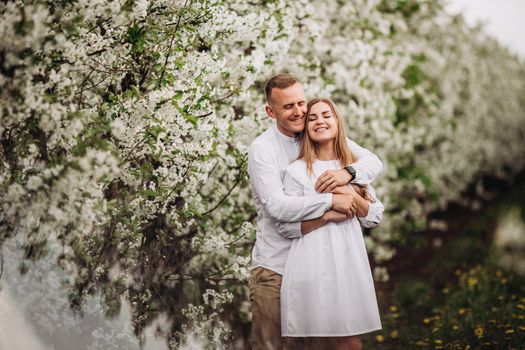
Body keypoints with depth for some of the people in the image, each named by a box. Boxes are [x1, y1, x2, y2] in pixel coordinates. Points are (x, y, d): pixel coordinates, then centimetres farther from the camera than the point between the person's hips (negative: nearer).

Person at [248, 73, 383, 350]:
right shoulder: (262, 149, -9)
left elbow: (374, 162, 0)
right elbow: (277, 207, -21)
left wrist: (348, 172, -21)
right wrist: (331, 201, -21)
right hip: (275, 265, -4)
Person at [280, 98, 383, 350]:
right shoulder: (296, 171, 0)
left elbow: (374, 217, 10)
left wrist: (351, 195, -6)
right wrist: (327, 215, -13)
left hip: (349, 263, 3)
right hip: (313, 266, -3)